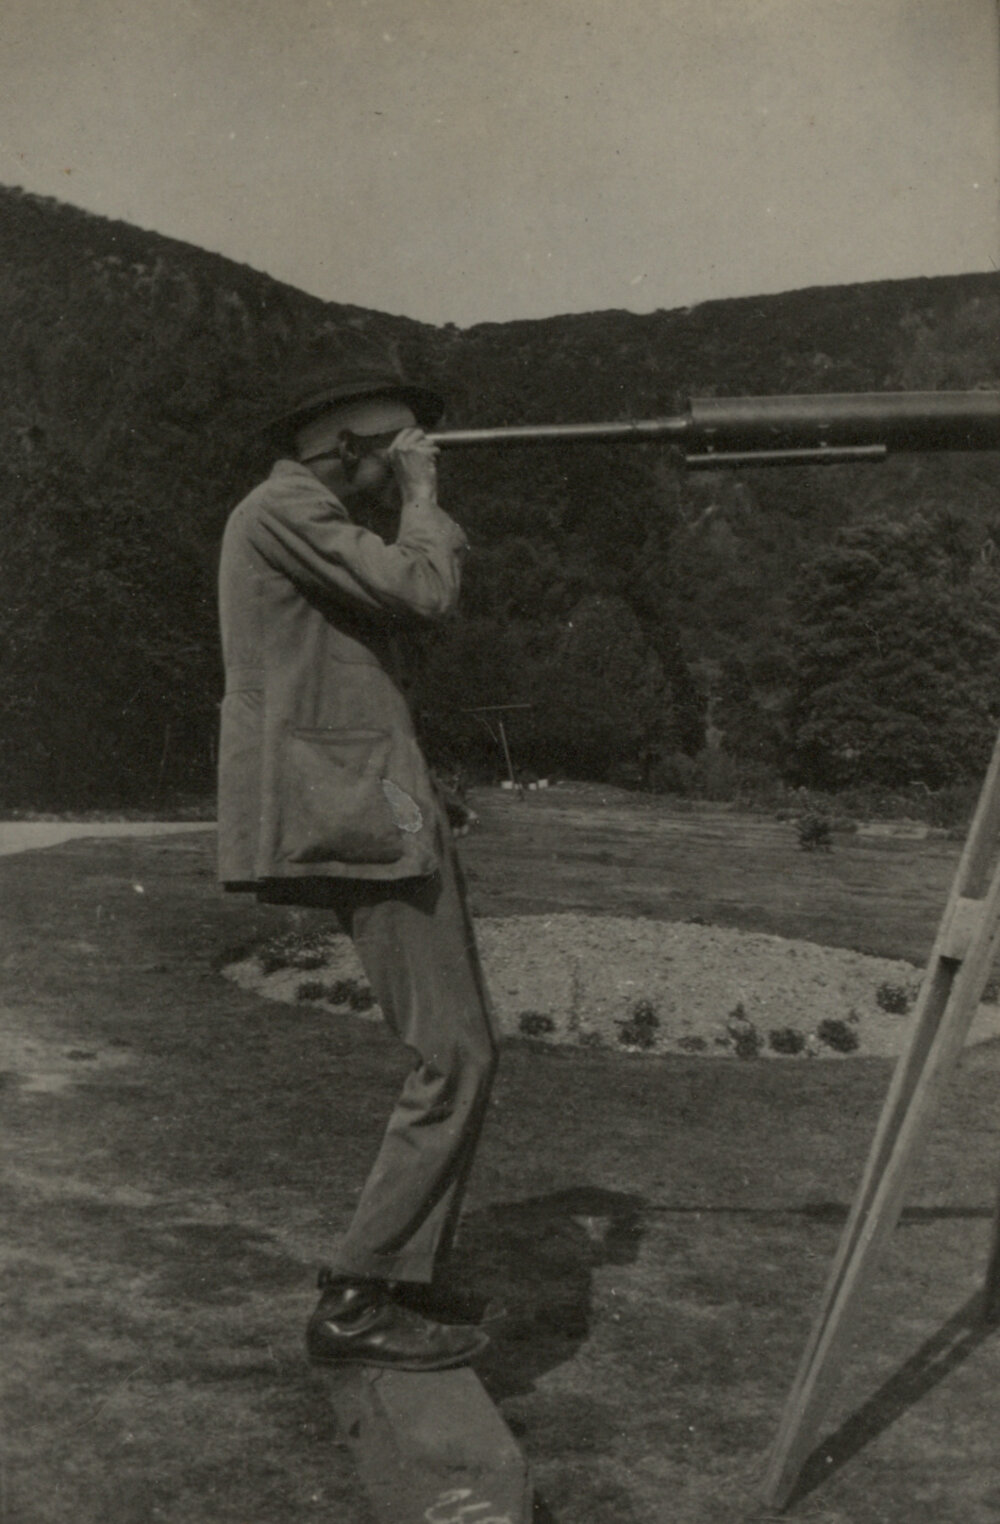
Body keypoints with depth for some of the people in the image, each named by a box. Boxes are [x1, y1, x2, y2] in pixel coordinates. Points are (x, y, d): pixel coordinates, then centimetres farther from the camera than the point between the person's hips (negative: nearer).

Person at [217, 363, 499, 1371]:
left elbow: (396, 611, 26)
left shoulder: (308, 520, 23)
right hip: (356, 814, -11)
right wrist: (424, 494, 0)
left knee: (451, 1051, 13)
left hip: (363, 811, 11)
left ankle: (399, 1271, 22)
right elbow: (423, 590, -16)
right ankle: (360, 1299, -4)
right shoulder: (285, 508, -9)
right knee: (456, 1057, -10)